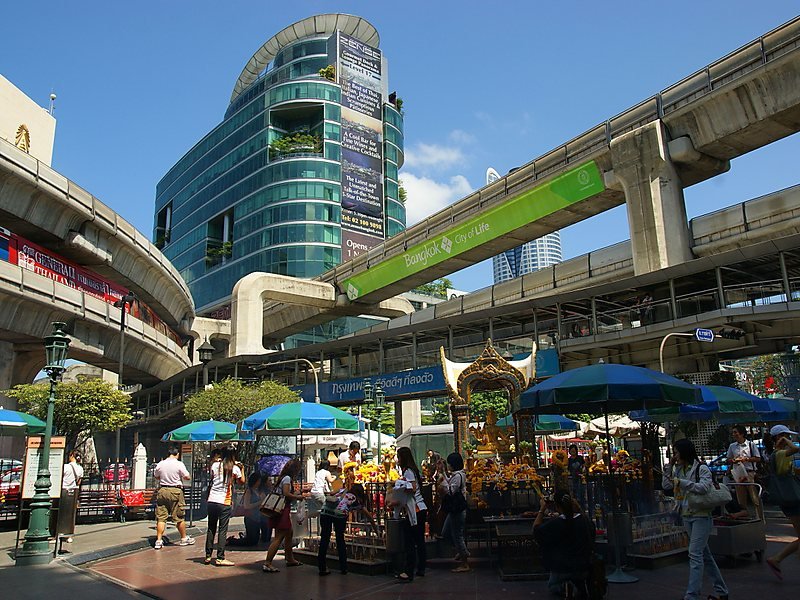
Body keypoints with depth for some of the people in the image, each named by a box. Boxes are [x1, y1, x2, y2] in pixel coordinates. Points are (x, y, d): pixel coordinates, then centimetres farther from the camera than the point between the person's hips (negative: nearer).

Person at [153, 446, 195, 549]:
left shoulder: (160, 464, 3)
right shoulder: (179, 464, -9)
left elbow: (156, 476, 19)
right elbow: (188, 477, -6)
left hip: (162, 490, 3)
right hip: (175, 491, -3)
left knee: (161, 517, 6)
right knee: (179, 517, 7)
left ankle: (158, 541, 3)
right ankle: (184, 538, 20)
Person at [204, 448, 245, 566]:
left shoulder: (215, 465, 3)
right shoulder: (235, 468, -3)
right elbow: (242, 481, 10)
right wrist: (242, 469, 23)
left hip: (211, 501, 4)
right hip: (224, 502, -4)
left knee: (211, 529, 13)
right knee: (222, 530, 1)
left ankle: (208, 556, 18)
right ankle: (220, 558, 0)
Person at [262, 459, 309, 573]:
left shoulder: (282, 477, 16)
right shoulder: (287, 478, -11)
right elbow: (286, 494, -21)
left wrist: (300, 495, 17)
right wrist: (299, 497, -9)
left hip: (282, 510, 10)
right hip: (283, 510, -10)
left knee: (289, 534, 20)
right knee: (279, 538, -9)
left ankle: (290, 559, 32)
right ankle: (267, 564, -11)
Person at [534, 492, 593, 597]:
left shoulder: (554, 524, -23)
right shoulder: (584, 520, -9)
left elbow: (536, 529, -7)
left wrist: (542, 509, -3)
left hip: (562, 570, -4)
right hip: (584, 569, 4)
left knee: (551, 586, 26)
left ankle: (564, 586, -7)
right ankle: (581, 586, 9)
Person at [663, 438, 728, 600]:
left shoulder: (701, 469, -9)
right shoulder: (678, 471, 10)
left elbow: (704, 487, -24)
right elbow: (665, 485, 8)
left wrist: (681, 482, -24)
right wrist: (669, 466, 2)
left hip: (701, 516, -8)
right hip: (686, 516, 8)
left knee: (695, 554, -12)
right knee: (705, 554, 16)